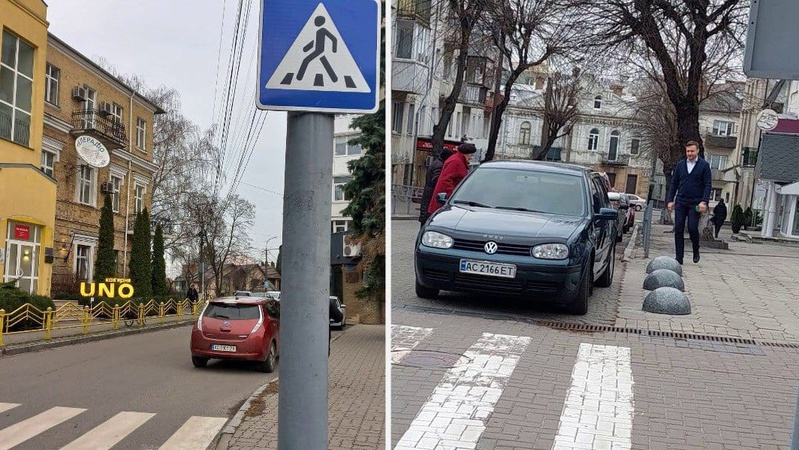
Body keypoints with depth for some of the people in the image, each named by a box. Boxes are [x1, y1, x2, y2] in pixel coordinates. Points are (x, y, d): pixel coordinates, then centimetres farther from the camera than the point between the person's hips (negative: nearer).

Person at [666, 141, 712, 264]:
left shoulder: (704, 165, 1)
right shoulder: (680, 165, 10)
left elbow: (707, 185, -2)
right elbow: (674, 183, 13)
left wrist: (704, 201, -13)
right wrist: (670, 200, 4)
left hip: (695, 203, -3)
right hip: (680, 202, 3)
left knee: (692, 228, -11)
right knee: (678, 229, -2)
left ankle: (696, 250, 16)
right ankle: (679, 257, 3)